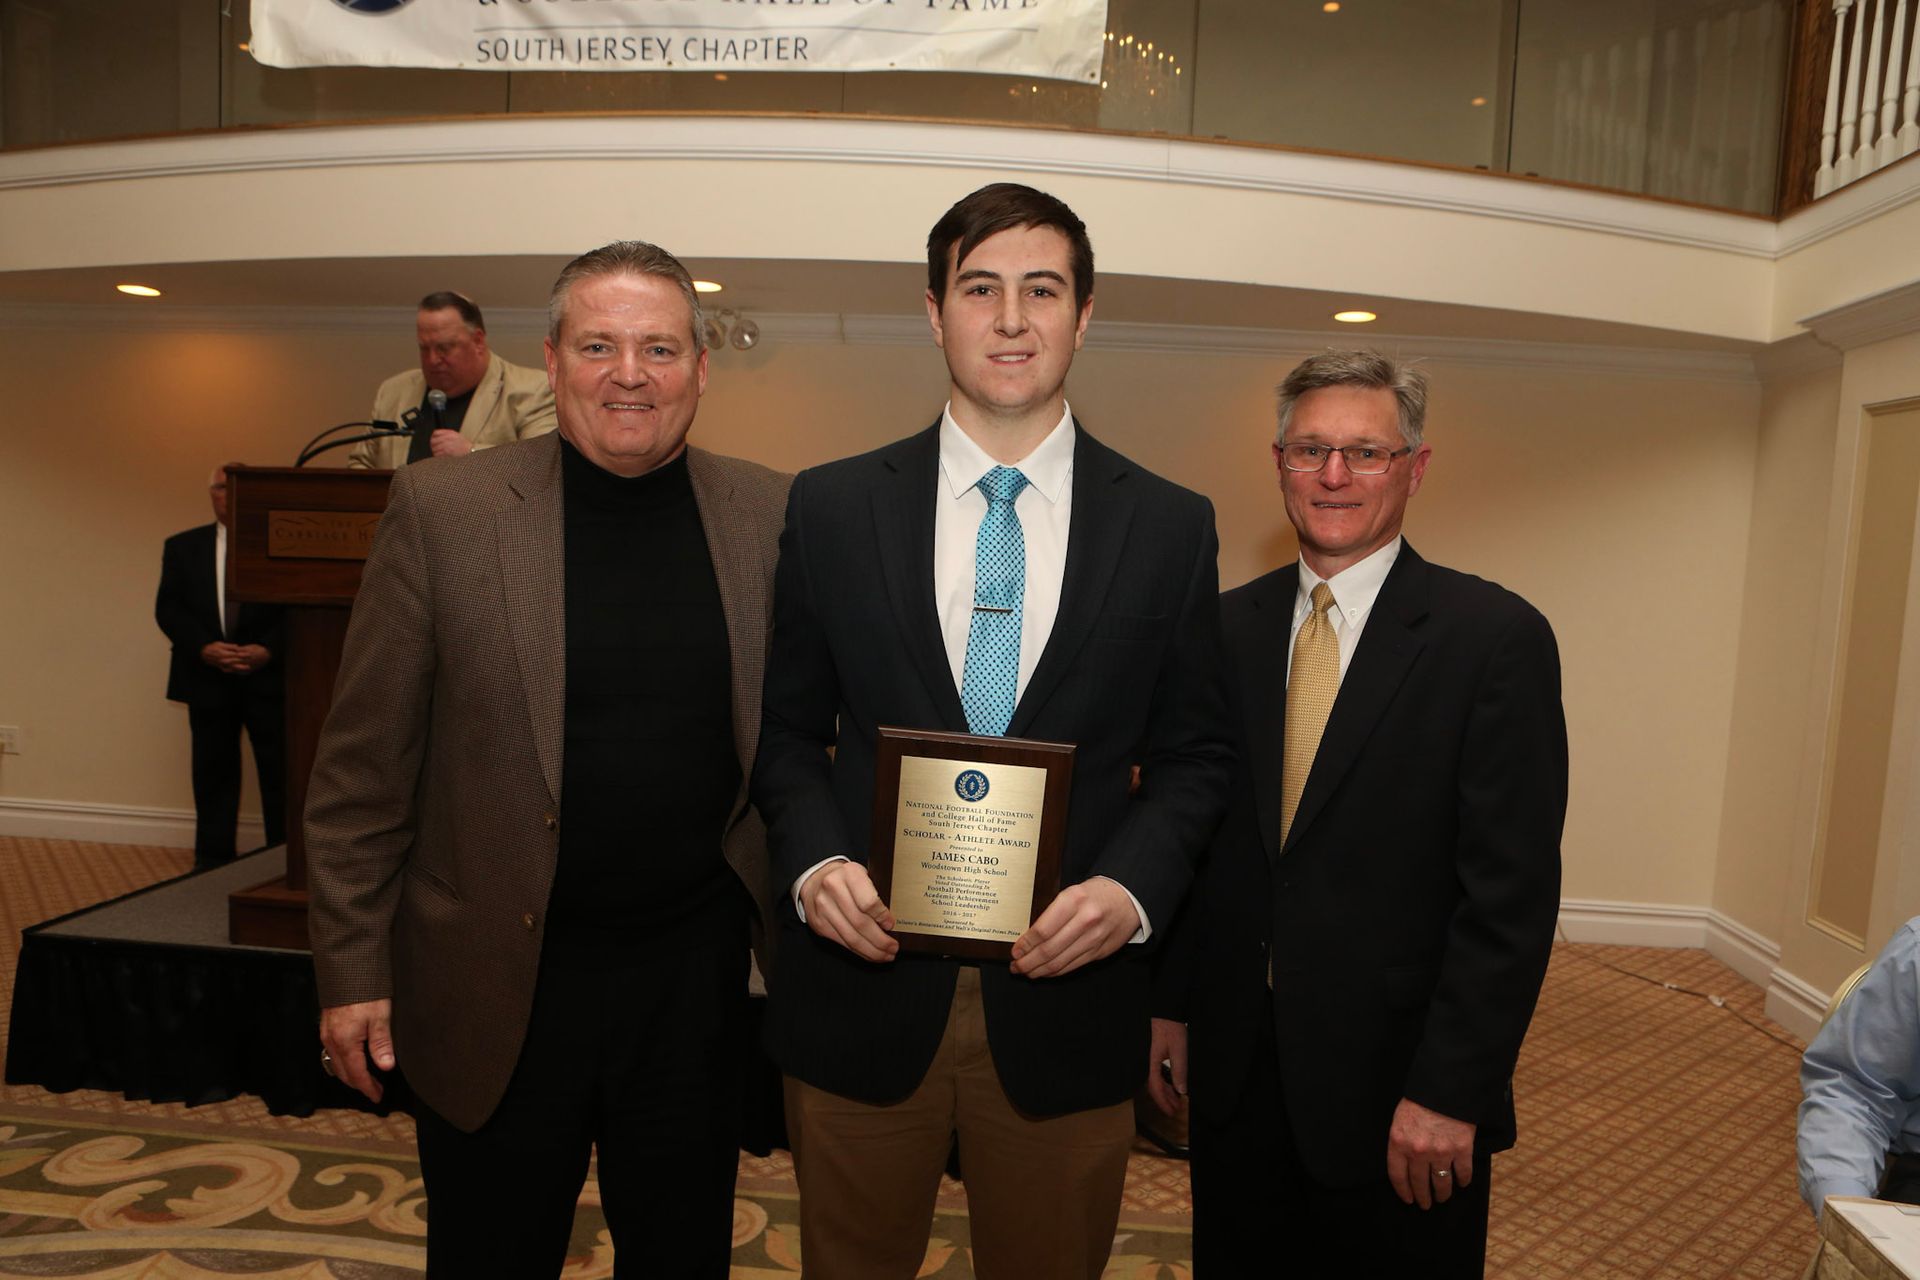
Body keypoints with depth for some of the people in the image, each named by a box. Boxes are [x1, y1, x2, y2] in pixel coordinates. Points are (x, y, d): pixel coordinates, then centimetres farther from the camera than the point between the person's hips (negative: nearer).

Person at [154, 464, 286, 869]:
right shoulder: (183, 547, 11)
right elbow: (168, 608, 5)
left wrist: (268, 649, -15)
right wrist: (203, 647, -10)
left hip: (269, 674, -2)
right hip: (207, 676, 3)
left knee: (279, 771, -1)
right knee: (214, 772, 9)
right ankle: (213, 859, 18)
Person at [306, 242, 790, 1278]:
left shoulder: (768, 516, -2)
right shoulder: (440, 510, -7)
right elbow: (362, 769, -4)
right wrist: (351, 968, -3)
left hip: (696, 976, 2)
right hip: (495, 987, -1)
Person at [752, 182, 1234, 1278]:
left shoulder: (1172, 526, -1)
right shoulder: (831, 507, 0)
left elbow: (1192, 757, 3)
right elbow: (789, 731, 4)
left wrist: (1131, 886, -14)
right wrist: (815, 861, -14)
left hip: (1068, 995, 0)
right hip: (862, 991, 1)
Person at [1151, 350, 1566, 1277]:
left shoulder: (1496, 637, -11)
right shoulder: (1226, 626, 3)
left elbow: (1512, 893, -13)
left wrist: (1451, 1092, -15)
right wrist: (1169, 1000, 5)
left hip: (1393, 1081, -4)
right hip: (1235, 1062, 4)